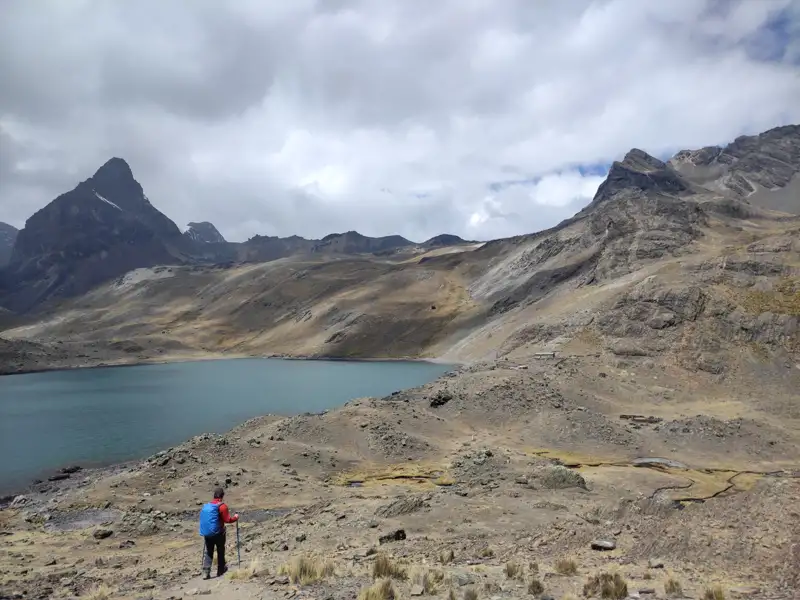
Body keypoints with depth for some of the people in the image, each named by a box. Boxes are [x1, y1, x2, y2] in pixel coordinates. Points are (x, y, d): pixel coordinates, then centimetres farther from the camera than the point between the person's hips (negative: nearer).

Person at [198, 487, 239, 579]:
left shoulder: (205, 506, 5)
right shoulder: (222, 506, -14)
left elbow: (204, 519, 13)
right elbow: (227, 519, -15)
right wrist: (235, 517, 2)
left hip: (206, 533, 4)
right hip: (218, 533, -4)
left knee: (208, 552, 11)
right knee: (220, 551, 13)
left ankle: (206, 572, 1)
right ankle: (220, 571, 23)